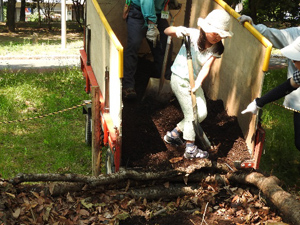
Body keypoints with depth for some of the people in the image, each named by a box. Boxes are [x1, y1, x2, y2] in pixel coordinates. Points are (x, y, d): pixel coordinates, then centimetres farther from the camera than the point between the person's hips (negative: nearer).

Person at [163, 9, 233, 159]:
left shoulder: (217, 48, -7)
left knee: (202, 113, 11)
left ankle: (173, 134, 26)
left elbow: (206, 67, -18)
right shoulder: (192, 35, -19)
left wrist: (198, 83, -34)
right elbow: (167, 31, -20)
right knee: (192, 114, -3)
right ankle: (190, 149, 11)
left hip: (195, 81, 7)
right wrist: (176, 30, -42)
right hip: (180, 79, -7)